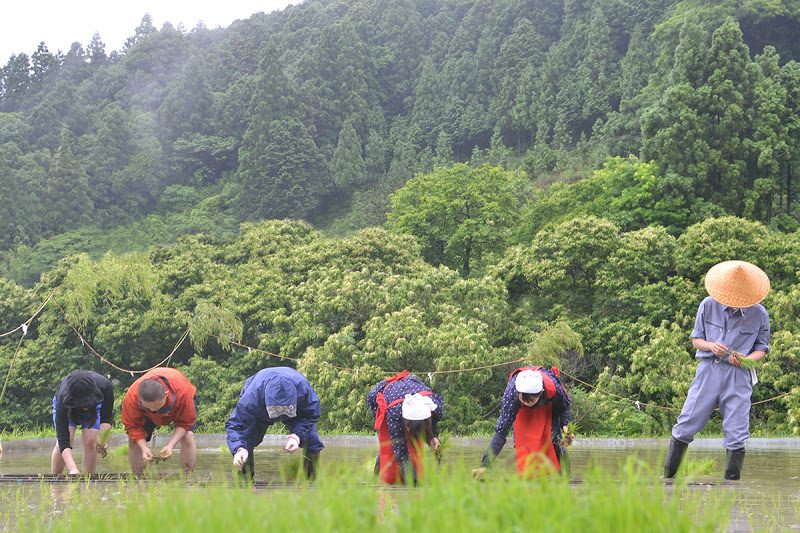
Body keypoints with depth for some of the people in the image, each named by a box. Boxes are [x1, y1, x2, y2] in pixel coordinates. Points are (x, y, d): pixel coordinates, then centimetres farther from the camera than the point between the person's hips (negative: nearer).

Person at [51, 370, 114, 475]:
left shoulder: (105, 387, -42)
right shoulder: (63, 398, -45)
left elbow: (106, 419, -27)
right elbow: (63, 439, -46)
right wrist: (73, 469, -57)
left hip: (94, 407, 2)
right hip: (68, 407, -1)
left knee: (90, 442, -15)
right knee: (62, 442, -19)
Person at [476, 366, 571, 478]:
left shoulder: (554, 387, -42)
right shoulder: (511, 394, -43)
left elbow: (565, 406, -15)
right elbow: (501, 432, -41)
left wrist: (564, 424, -32)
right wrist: (485, 465, -47)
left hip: (549, 405, 0)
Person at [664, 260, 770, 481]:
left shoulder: (759, 314, 1)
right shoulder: (708, 305, 3)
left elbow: (762, 349, 9)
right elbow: (696, 340, 10)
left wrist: (745, 359, -12)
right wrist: (711, 346, -13)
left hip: (738, 376, 0)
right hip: (709, 370, 0)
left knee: (736, 435, -3)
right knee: (686, 425, -2)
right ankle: (666, 478, 6)